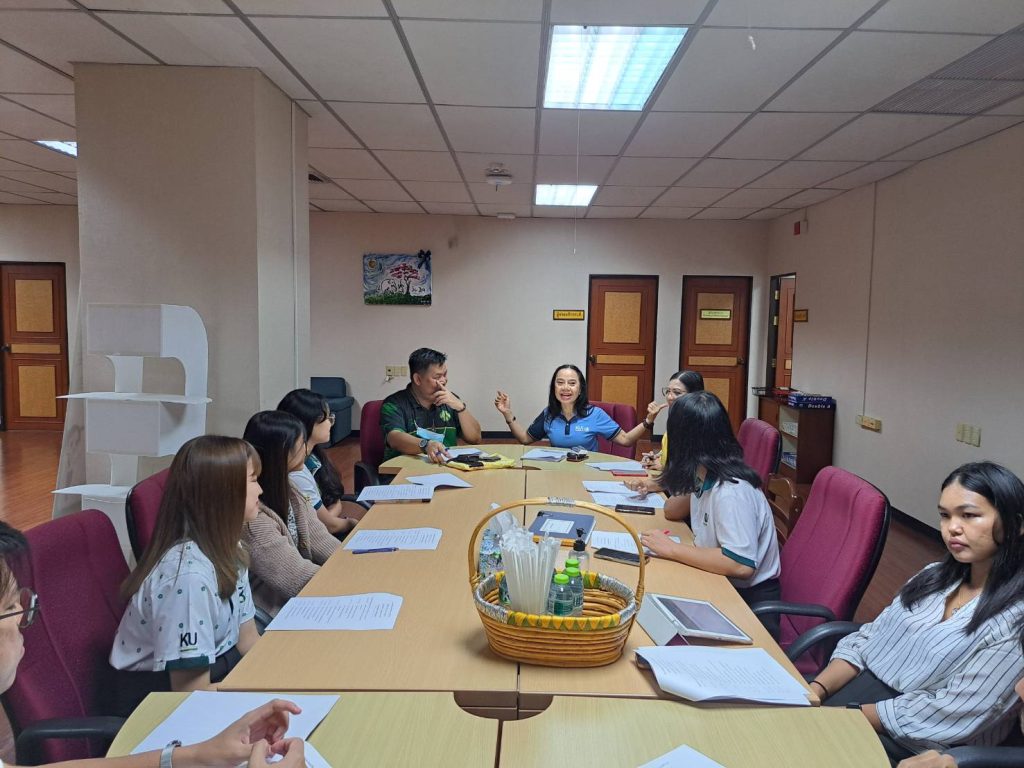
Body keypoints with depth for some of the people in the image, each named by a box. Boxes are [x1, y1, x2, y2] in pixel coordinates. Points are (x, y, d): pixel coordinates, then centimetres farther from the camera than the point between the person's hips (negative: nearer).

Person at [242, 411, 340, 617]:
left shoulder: (285, 490, 0)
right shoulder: (252, 519, -26)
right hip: (276, 611, -7)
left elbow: (318, 540, 2)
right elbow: (297, 578, -24)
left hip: (300, 598, 7)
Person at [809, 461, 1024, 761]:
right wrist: (816, 689, -10)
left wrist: (844, 714, -17)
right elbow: (867, 640, 5)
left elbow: (949, 717, -19)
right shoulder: (935, 576, 7)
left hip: (909, 748, -6)